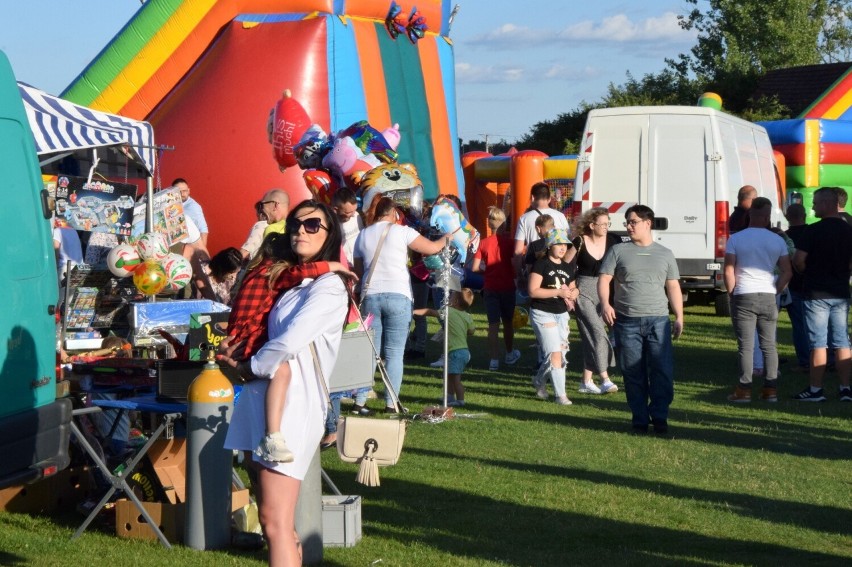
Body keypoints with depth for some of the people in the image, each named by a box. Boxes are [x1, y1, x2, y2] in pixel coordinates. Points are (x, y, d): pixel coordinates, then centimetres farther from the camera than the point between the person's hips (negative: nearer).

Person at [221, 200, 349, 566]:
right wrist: (237, 350, 8)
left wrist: (248, 367, 0)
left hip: (292, 406, -9)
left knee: (275, 521, -13)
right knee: (270, 516, 11)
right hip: (261, 401, 9)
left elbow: (288, 343, -16)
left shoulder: (329, 287, -6)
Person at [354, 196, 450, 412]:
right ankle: (391, 403, -1)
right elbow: (432, 248, 2)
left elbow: (358, 271, 16)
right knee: (394, 353, 1)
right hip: (397, 296, -3)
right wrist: (447, 238, 20)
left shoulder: (363, 236, 12)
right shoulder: (401, 231, -1)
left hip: (370, 295, 4)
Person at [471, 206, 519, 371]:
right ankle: (510, 354, 32)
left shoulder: (484, 243, -5)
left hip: (490, 288, 0)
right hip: (507, 287, 0)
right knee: (507, 322, 16)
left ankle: (494, 359, -4)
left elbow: (475, 267, -6)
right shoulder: (509, 242, -8)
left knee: (493, 324, 2)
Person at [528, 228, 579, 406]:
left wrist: (573, 293, -2)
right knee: (554, 353, -12)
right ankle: (560, 394, -10)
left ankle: (539, 381, 35)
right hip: (543, 313, -7)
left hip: (561, 314, 7)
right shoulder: (541, 264, -10)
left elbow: (573, 288, 23)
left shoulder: (566, 267, 12)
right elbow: (533, 291, -17)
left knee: (561, 353, 10)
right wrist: (558, 292, -21)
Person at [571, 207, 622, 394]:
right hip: (584, 292, -3)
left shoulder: (613, 241, -1)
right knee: (597, 332, -13)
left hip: (605, 293, 3)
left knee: (590, 337, 9)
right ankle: (605, 379, -15)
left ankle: (587, 381, 16)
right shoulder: (579, 243, -8)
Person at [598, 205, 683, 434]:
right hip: (627, 321, 0)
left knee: (663, 370, -6)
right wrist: (605, 304, -16)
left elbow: (673, 286, 15)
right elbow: (604, 279, 2)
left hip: (658, 320, 0)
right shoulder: (618, 251, 8)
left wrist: (679, 317, 9)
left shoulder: (665, 254, 12)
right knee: (633, 373, 2)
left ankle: (659, 415, 6)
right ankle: (640, 419, 11)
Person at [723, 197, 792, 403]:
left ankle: (744, 390, 0)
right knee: (769, 345, 10)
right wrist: (775, 291, 11)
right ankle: (771, 389, 10)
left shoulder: (736, 239, -5)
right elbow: (787, 272, 3)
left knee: (745, 346, 0)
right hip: (768, 297, 2)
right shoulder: (777, 241, 2)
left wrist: (732, 294, 4)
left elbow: (728, 271, -7)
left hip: (743, 296, -2)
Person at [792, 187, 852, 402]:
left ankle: (816, 389, 0)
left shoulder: (813, 231, -13)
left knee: (818, 343, -2)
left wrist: (808, 271, 4)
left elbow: (798, 260, -15)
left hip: (817, 293, -5)